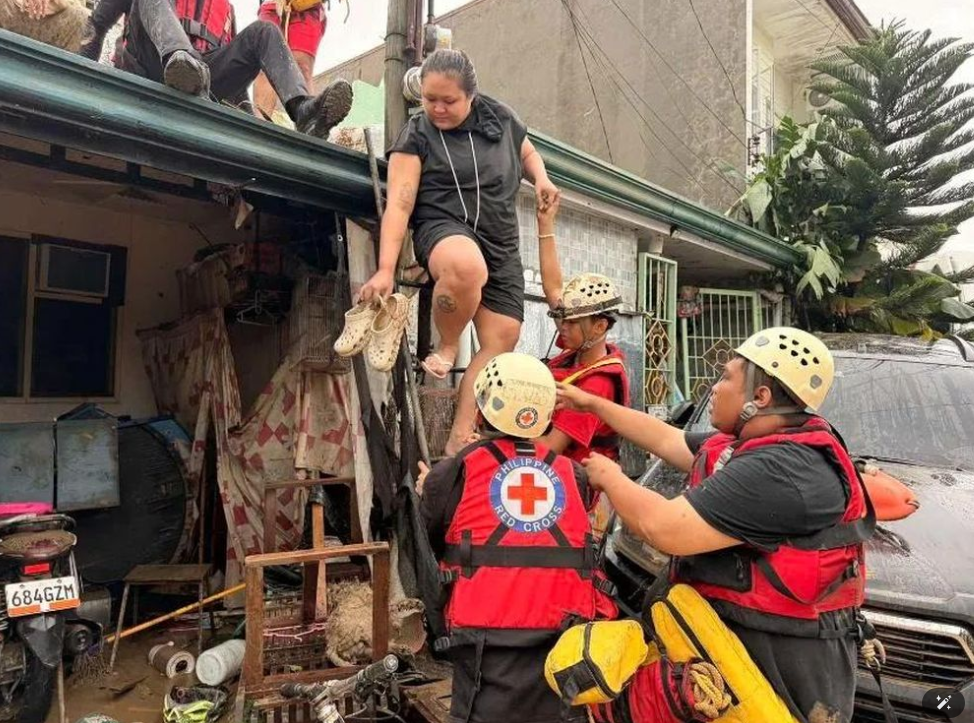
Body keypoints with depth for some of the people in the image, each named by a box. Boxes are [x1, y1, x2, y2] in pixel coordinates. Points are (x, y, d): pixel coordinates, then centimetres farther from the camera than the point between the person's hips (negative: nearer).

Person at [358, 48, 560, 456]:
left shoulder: (499, 118, 8)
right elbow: (399, 205, -11)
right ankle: (447, 346, -13)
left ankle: (460, 438, -3)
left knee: (501, 340, -8)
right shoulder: (417, 136, -3)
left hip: (500, 243, 5)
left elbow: (528, 153, 28)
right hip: (444, 228, -5)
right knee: (466, 266, -43)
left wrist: (540, 178, 5)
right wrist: (385, 269, -21)